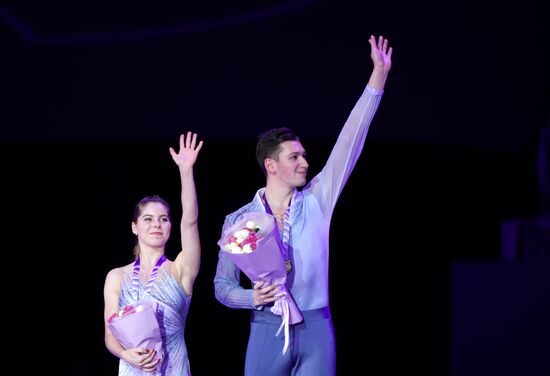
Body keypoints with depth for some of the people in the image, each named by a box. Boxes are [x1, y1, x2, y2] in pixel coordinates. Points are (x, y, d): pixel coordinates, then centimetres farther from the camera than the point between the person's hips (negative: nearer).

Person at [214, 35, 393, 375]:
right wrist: (252, 298, -15)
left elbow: (349, 143, 0)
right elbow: (223, 284, 8)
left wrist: (379, 76, -4)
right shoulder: (239, 220, 3)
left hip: (316, 332, 1)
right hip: (268, 332, -1)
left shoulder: (317, 201, 5)